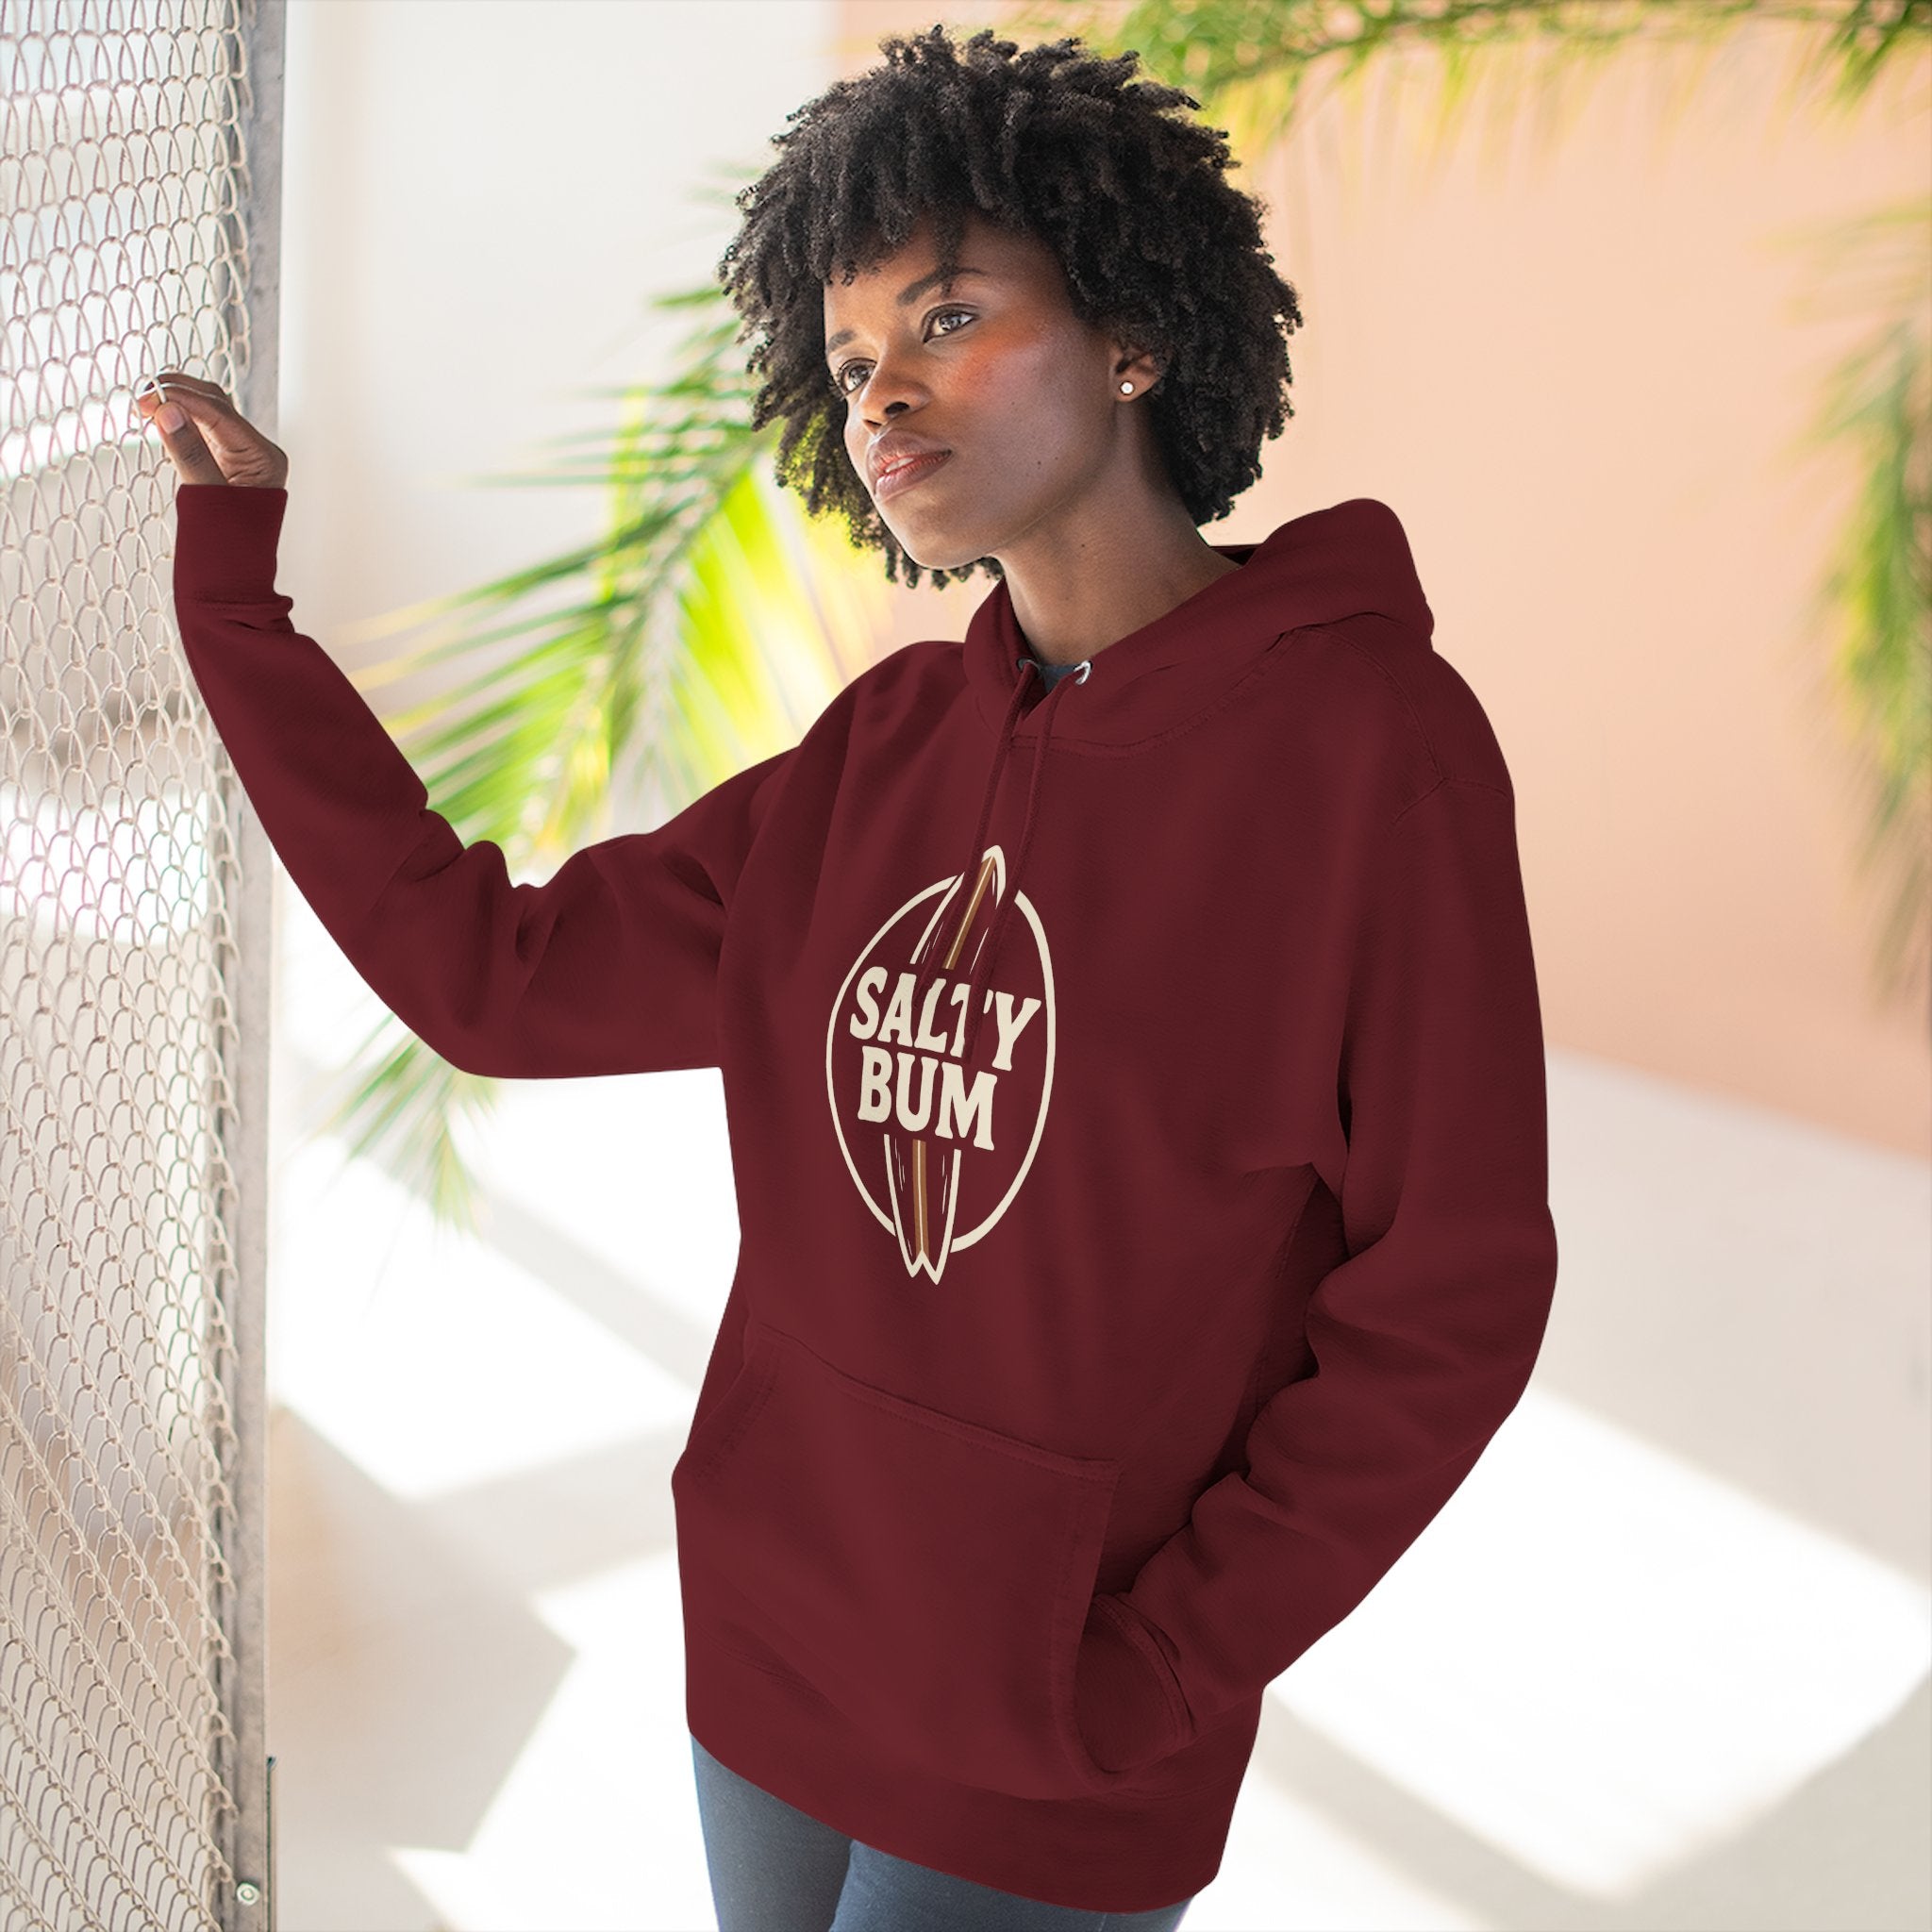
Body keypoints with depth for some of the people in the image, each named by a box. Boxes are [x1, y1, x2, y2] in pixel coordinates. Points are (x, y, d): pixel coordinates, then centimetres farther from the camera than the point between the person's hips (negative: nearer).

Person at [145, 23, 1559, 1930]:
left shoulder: (1364, 742, -16)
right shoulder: (884, 751, 2)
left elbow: (1447, 1300, -14)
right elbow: (492, 974, 0)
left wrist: (1150, 1679, -14)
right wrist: (231, 595, 0)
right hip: (767, 1666, 6)